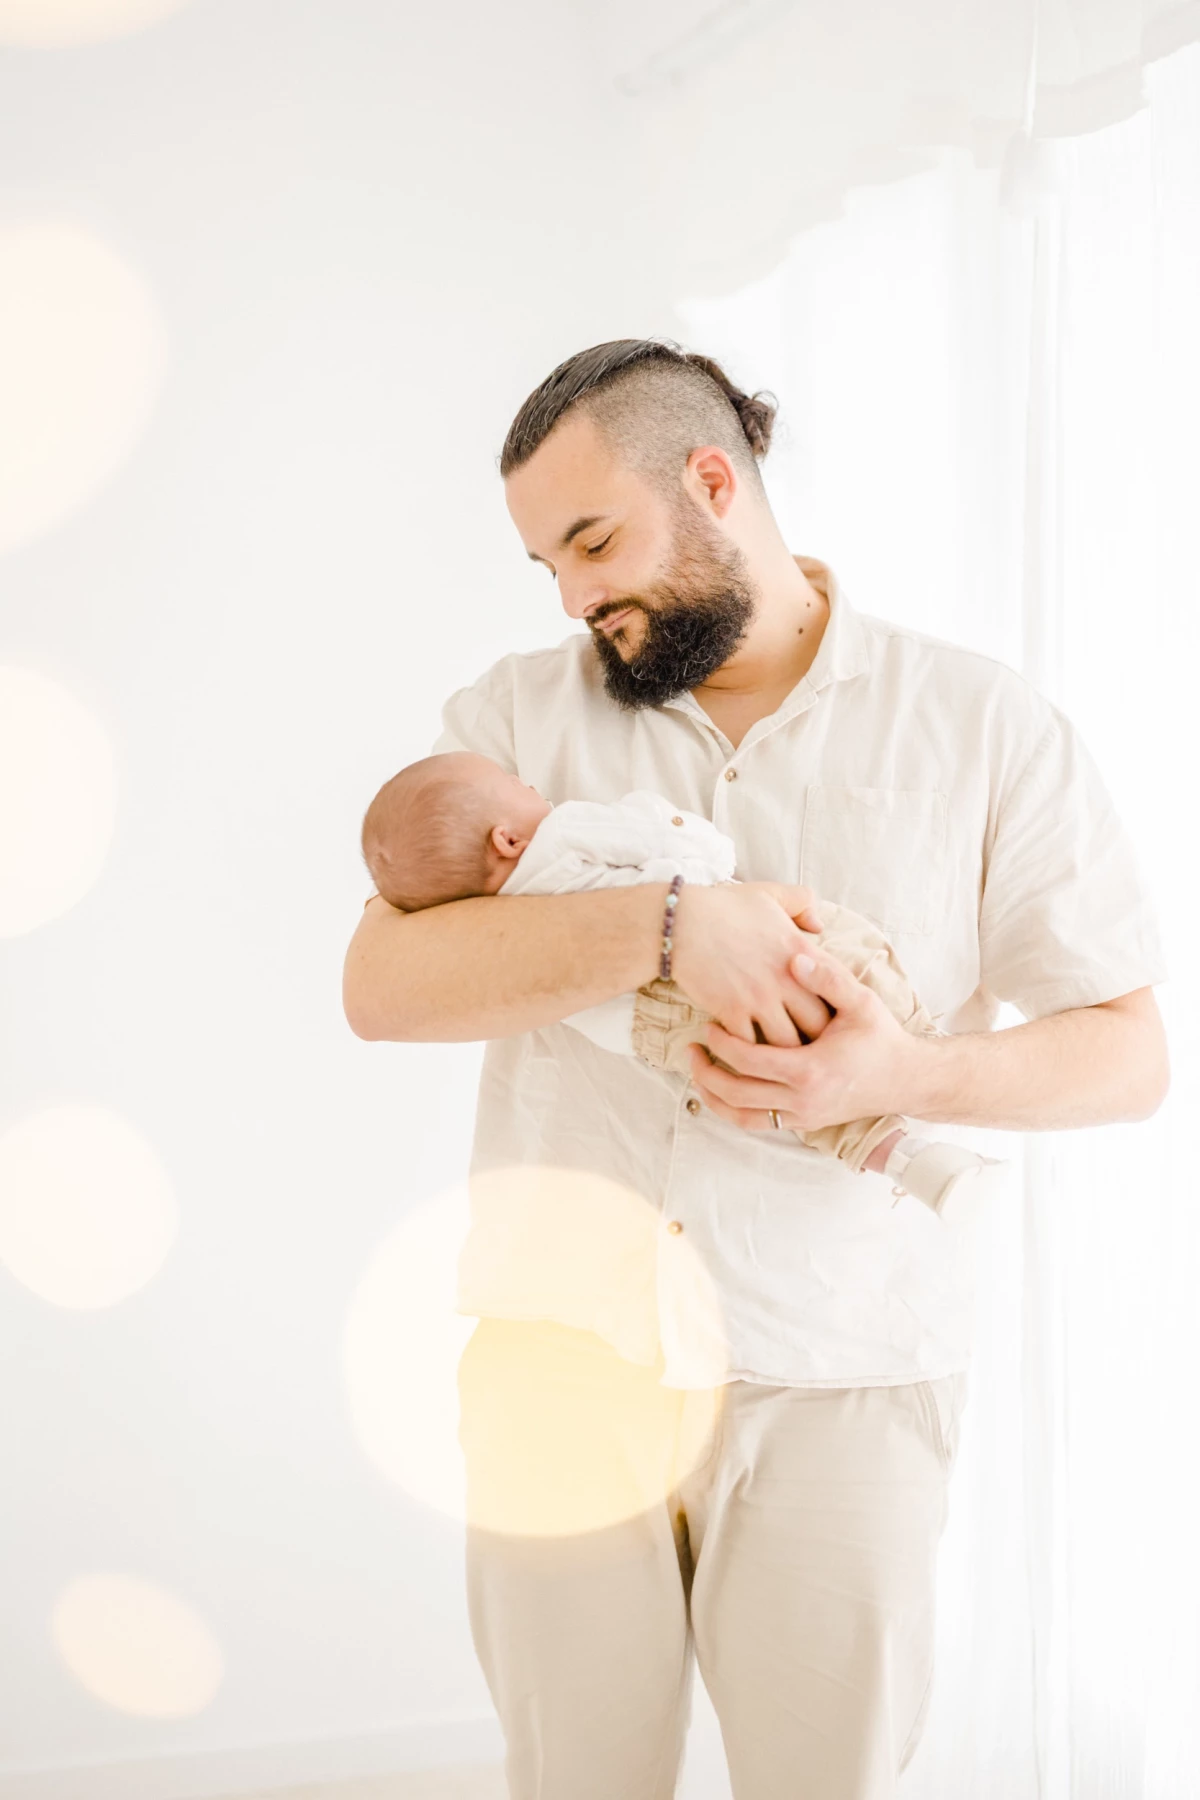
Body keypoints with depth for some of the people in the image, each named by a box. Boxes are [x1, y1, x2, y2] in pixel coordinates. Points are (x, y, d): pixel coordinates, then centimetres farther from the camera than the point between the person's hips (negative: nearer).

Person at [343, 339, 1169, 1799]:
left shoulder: (983, 728, 2)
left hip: (838, 1381, -1)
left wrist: (908, 1078, -17)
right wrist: (667, 924, -20)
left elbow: (1130, 1051, 2)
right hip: (557, 1358, 2)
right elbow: (382, 986, -7)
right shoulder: (519, 715, 6)